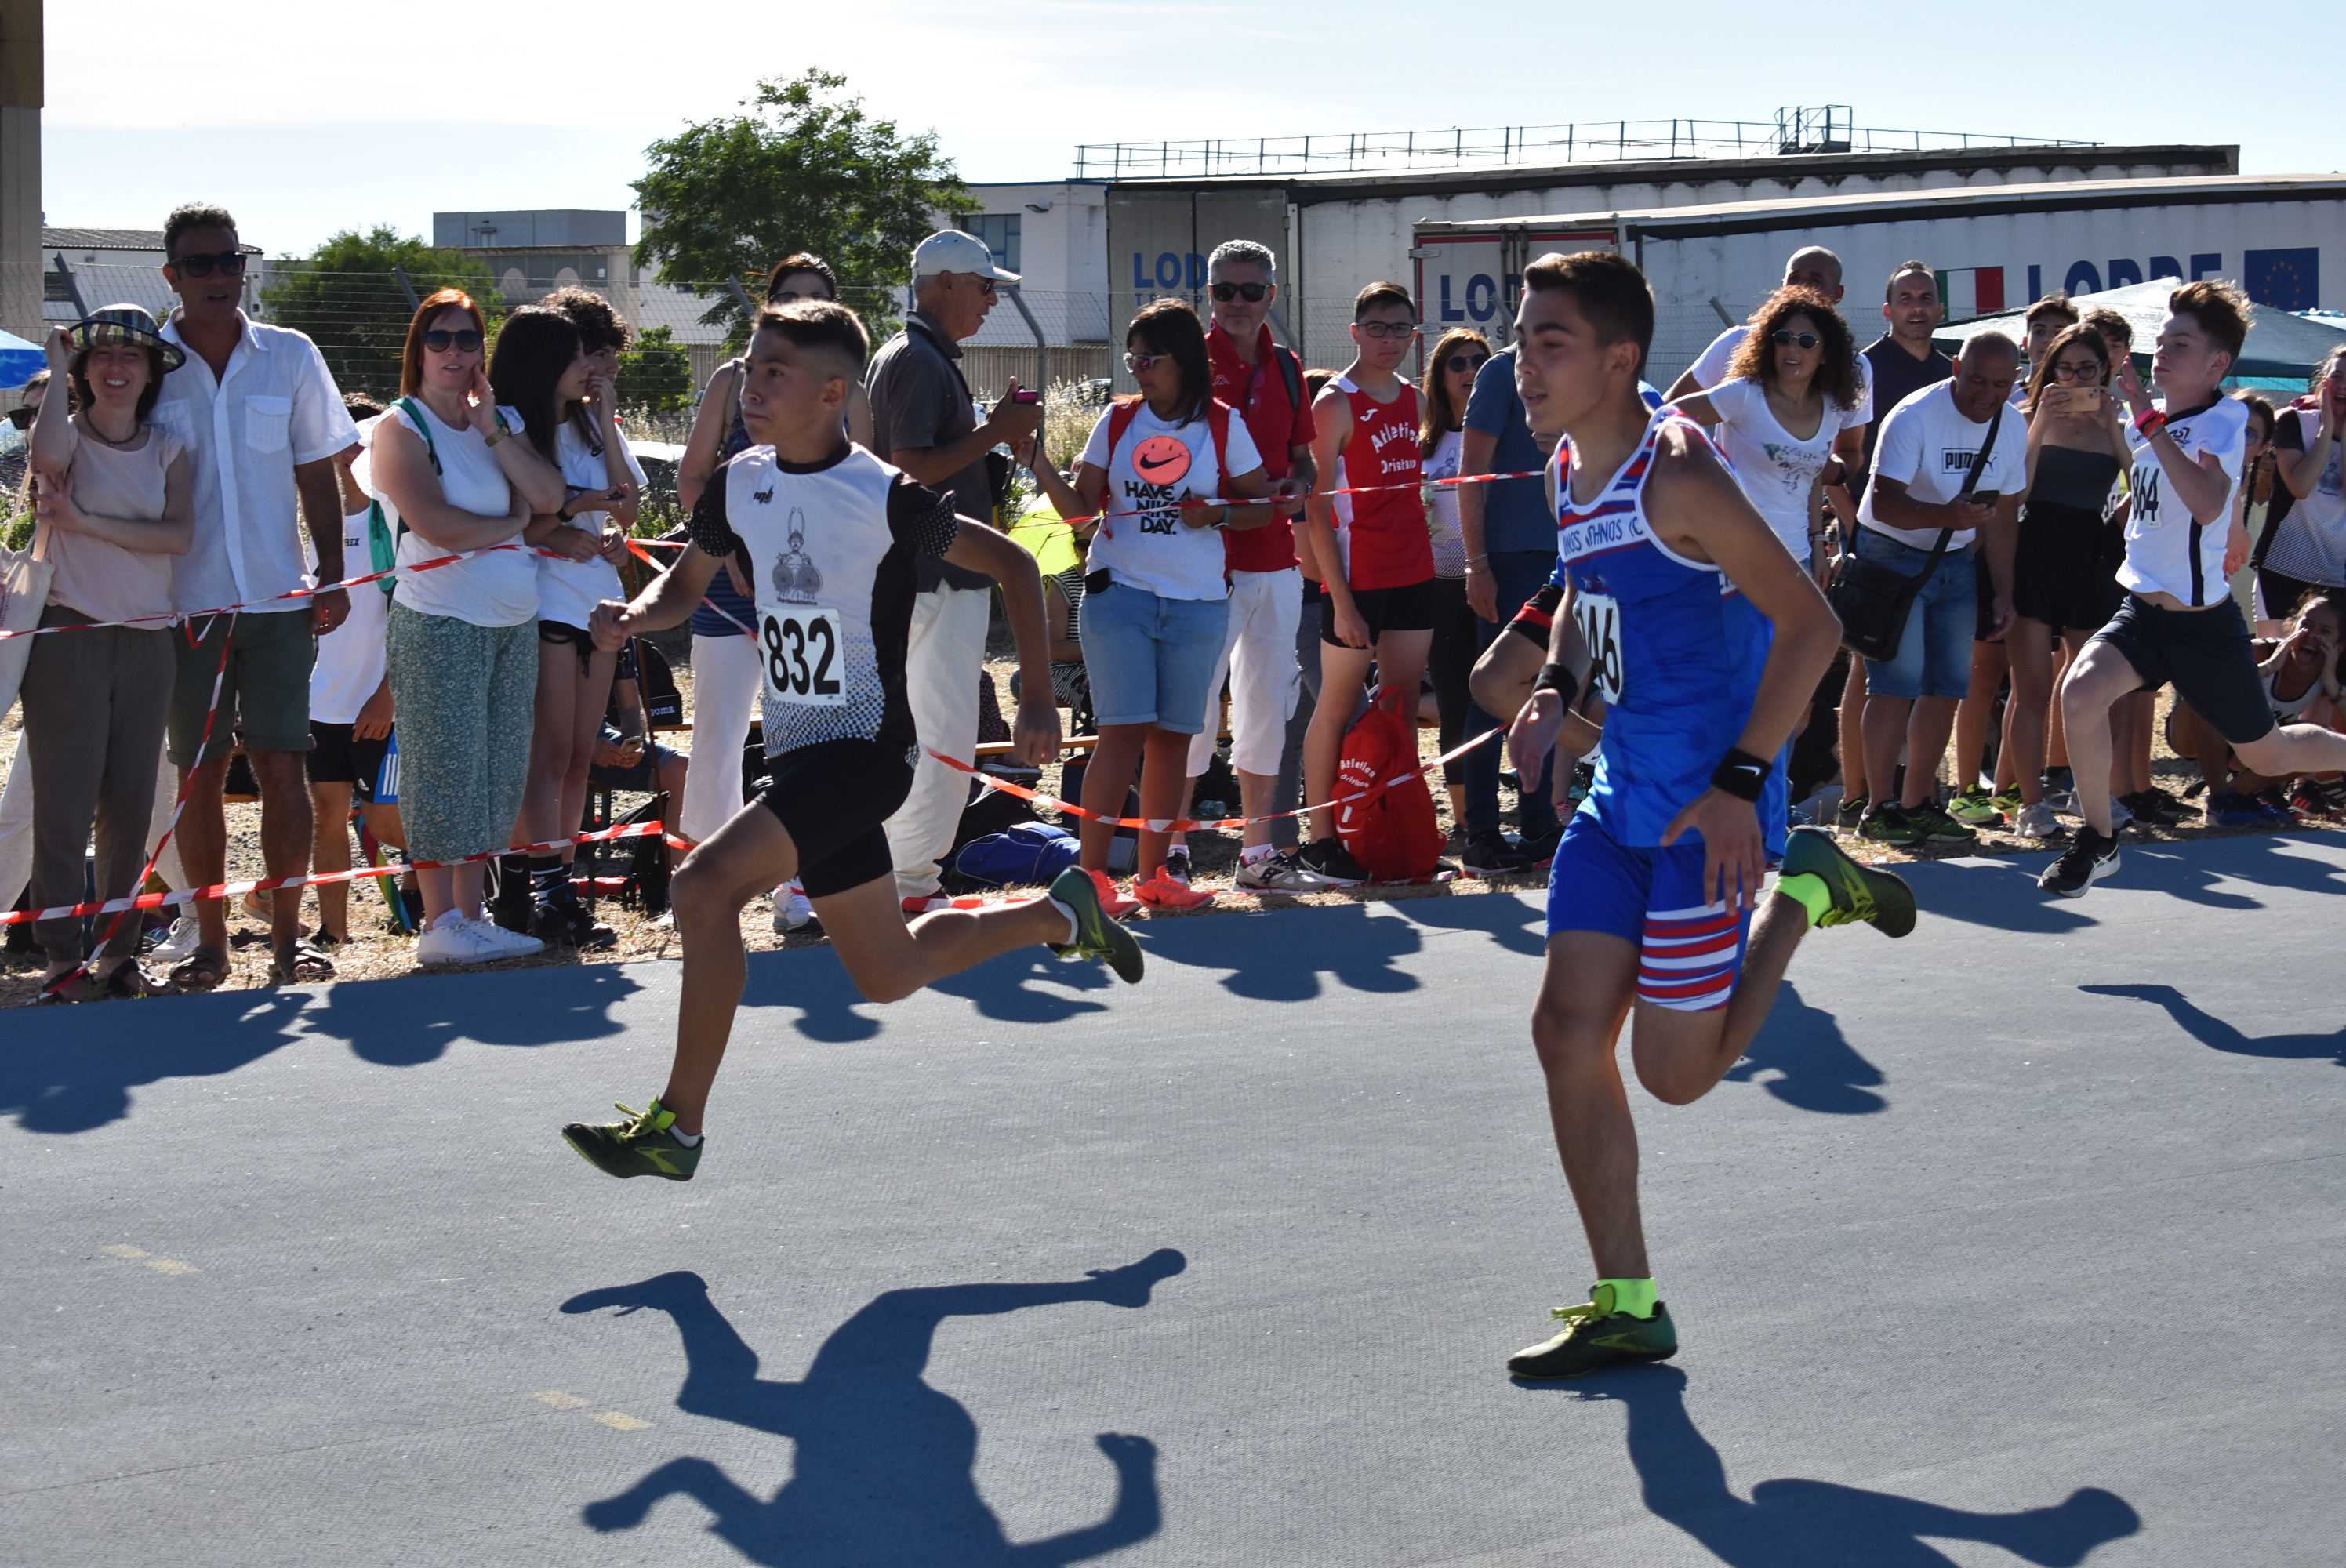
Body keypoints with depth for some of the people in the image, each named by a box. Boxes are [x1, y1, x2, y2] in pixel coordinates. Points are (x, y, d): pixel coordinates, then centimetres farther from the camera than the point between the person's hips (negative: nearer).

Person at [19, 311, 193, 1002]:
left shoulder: (167, 450, 10)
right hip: (69, 634, -4)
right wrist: (57, 370, -15)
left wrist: (87, 523, -15)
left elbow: (179, 535, -6)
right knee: (65, 806, -6)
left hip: (145, 640, 4)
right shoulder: (67, 435, 1)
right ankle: (62, 962, -4)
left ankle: (117, 954, 14)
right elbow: (47, 456, -25)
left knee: (130, 806, 7)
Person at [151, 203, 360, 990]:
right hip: (185, 600, 0)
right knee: (199, 774, 3)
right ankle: (209, 940, 11)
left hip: (278, 598, 0)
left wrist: (332, 575, 3)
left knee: (282, 766, -3)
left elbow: (317, 474, 11)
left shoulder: (290, 357, 5)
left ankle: (287, 934, 4)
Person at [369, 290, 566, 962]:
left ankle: (471, 914, 14)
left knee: (495, 773, 7)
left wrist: (492, 431, -5)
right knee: (445, 771, -6)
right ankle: (440, 924, -1)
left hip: (515, 622, 6)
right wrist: (513, 523, -2)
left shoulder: (504, 420, 15)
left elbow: (549, 497, 0)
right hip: (441, 623, -6)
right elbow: (437, 525, -16)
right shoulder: (401, 427, -3)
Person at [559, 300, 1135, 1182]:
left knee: (704, 888, -24)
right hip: (797, 752, 8)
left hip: (865, 747, -8)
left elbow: (1012, 564, -3)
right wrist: (634, 616, -6)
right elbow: (686, 585, 17)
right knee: (889, 976, 17)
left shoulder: (884, 497, -15)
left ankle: (677, 1128, -15)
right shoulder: (740, 484, 3)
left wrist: (1038, 700, -3)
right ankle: (1059, 917, 41)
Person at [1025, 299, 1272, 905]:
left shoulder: (1223, 425, 3)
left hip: (1197, 604, 1)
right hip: (1119, 595, -1)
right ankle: (1092, 872, -6)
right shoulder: (1117, 422, 6)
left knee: (1172, 735, 6)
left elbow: (1263, 505, 7)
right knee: (1123, 732, -9)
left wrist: (1217, 514, -11)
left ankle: (1151, 872, 16)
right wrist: (1037, 461, -9)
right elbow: (1081, 508, 4)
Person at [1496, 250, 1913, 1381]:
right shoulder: (1570, 471, 6)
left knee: (1676, 1072, -3)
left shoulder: (1675, 475, -20)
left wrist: (1741, 782, -24)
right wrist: (1556, 688, 4)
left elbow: (1810, 625, -20)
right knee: (1568, 1032, 2)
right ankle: (1625, 1308, 11)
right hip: (1621, 790, 8)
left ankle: (1803, 895, 20)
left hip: (1706, 807, -8)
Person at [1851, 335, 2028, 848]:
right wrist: (1944, 514, -44)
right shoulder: (1914, 417, -19)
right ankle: (1880, 807, -9)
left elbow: (2002, 515, 10)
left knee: (1949, 685, 2)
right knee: (1898, 681, -14)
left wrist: (2002, 592, 7)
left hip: (1955, 561, 6)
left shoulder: (2012, 430, 1)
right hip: (1892, 556, -6)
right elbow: (1885, 502, -27)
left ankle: (1919, 803, 13)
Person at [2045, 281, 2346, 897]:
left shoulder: (2224, 419, -16)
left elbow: (2208, 505, -37)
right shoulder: (2153, 418, 5)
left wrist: (2149, 419, -36)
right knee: (2081, 692, -23)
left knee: (2266, 755, 9)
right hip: (2143, 610, 5)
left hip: (2204, 621, -5)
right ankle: (2098, 840, -7)